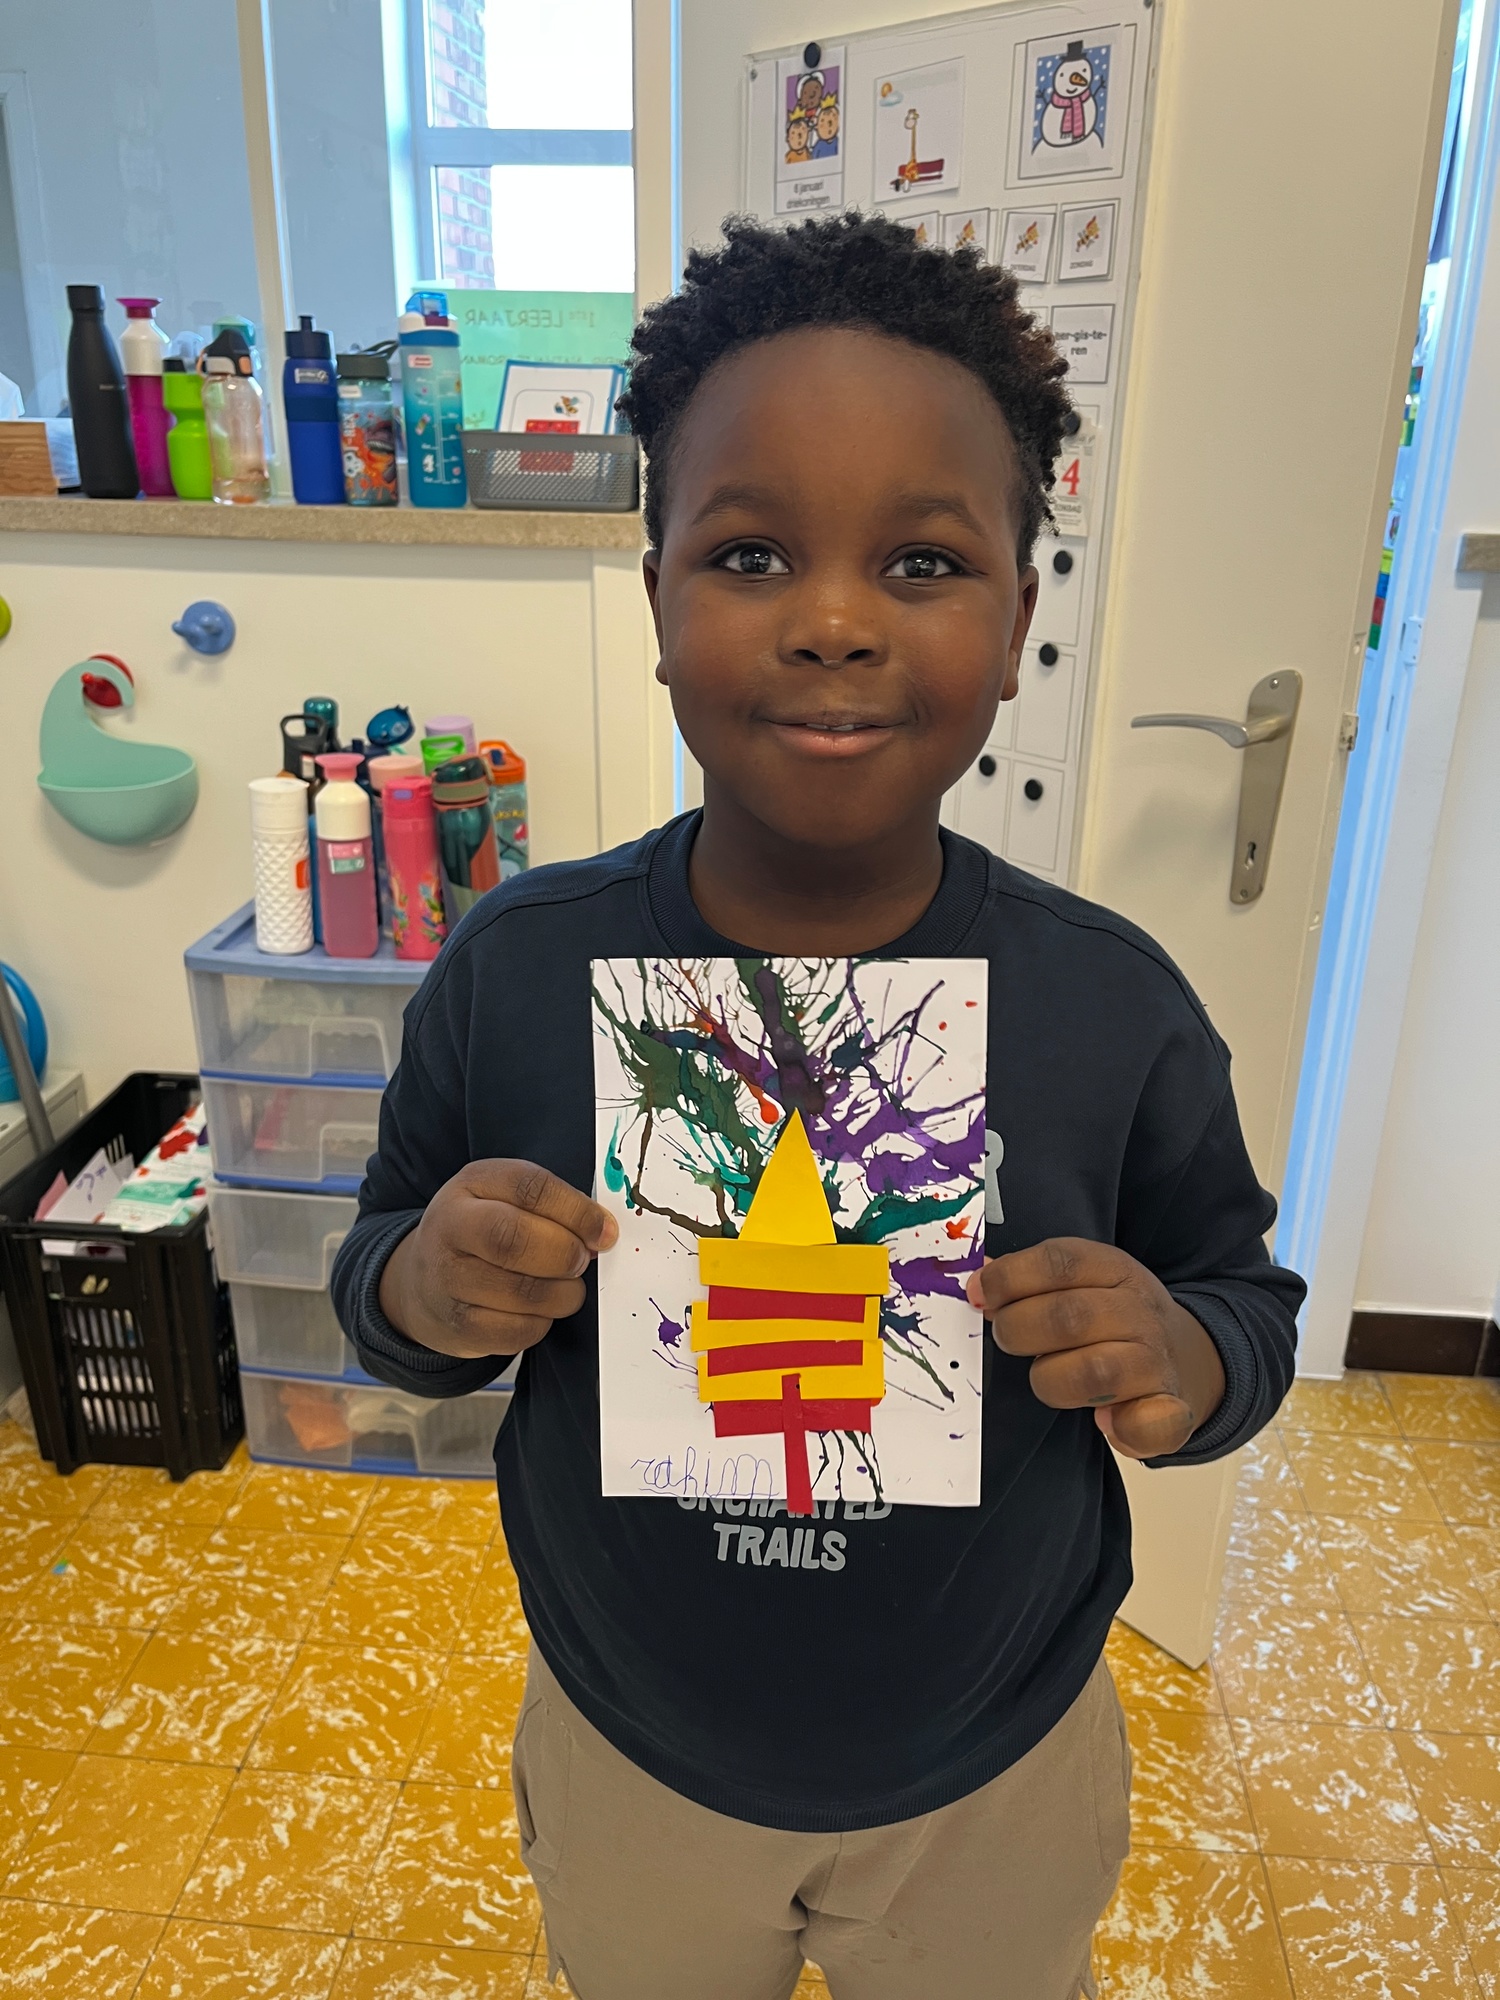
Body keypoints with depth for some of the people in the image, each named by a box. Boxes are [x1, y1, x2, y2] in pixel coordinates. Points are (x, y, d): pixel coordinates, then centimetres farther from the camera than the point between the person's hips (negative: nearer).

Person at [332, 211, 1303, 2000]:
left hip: (1000, 1783, 0)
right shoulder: (513, 973, -19)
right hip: (626, 1758, 1)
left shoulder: (1115, 1009, -20)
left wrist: (1184, 1365, -27)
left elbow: (1248, 1298, -6)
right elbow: (379, 1272, -5)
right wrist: (427, 1293, -27)